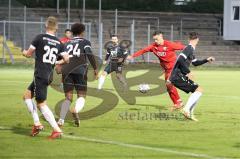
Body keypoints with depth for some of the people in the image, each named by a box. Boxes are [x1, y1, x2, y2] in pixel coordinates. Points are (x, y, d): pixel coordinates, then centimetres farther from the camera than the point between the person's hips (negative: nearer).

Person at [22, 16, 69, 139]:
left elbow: (29, 54, -1)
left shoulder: (40, 38, -8)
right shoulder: (59, 43, 6)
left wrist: (24, 52, 23)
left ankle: (57, 129, -7)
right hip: (49, 75, 7)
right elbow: (66, 59, 1)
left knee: (41, 104, -2)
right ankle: (37, 123, 14)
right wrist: (57, 62, 23)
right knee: (27, 96, 20)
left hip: (40, 75, -7)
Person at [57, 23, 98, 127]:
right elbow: (89, 54, -4)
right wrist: (95, 68, -2)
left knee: (68, 98, 7)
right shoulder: (85, 42, 13)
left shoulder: (67, 43, 24)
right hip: (80, 70, -3)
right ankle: (76, 110, -30)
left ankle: (61, 120, -13)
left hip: (66, 71, 3)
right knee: (81, 95, 4)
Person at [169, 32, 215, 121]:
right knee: (199, 90, -13)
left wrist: (207, 60, 32)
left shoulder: (191, 50, 18)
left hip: (176, 77, 10)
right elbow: (180, 60, -26)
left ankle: (190, 114, 16)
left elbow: (195, 63, 34)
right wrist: (188, 72, -22)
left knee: (197, 90, 18)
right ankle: (186, 109, -22)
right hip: (178, 76, -10)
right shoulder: (189, 48, -12)